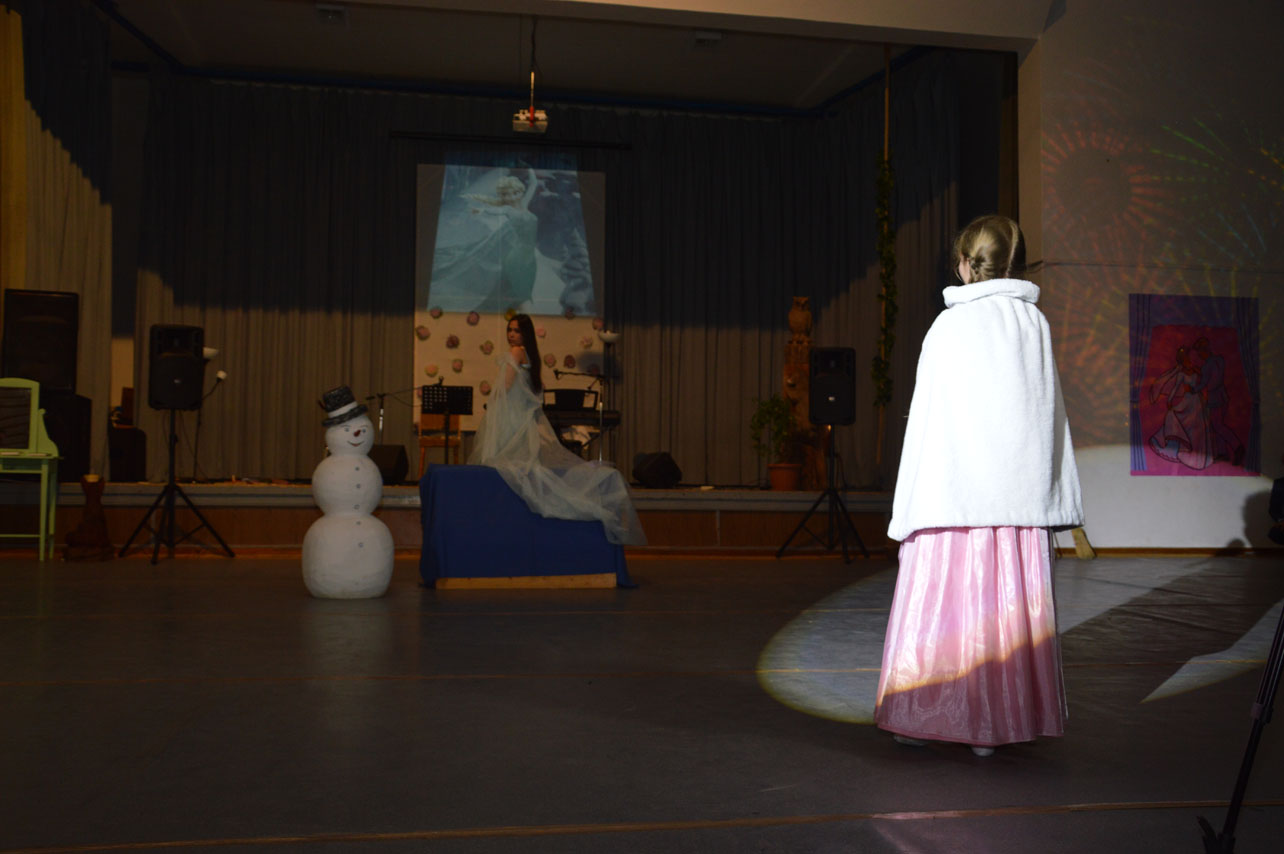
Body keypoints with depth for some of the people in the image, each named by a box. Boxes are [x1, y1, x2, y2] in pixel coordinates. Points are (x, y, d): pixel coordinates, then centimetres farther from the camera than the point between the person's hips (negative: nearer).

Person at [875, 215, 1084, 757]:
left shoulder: (948, 327, -4)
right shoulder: (1035, 324, 5)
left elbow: (927, 420, -4)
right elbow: (1051, 414, 5)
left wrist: (912, 507, -1)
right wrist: (1054, 499, 10)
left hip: (953, 490, -3)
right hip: (1020, 496, 3)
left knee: (941, 603, 5)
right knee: (1009, 609, 8)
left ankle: (923, 717, 14)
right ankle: (995, 725, 14)